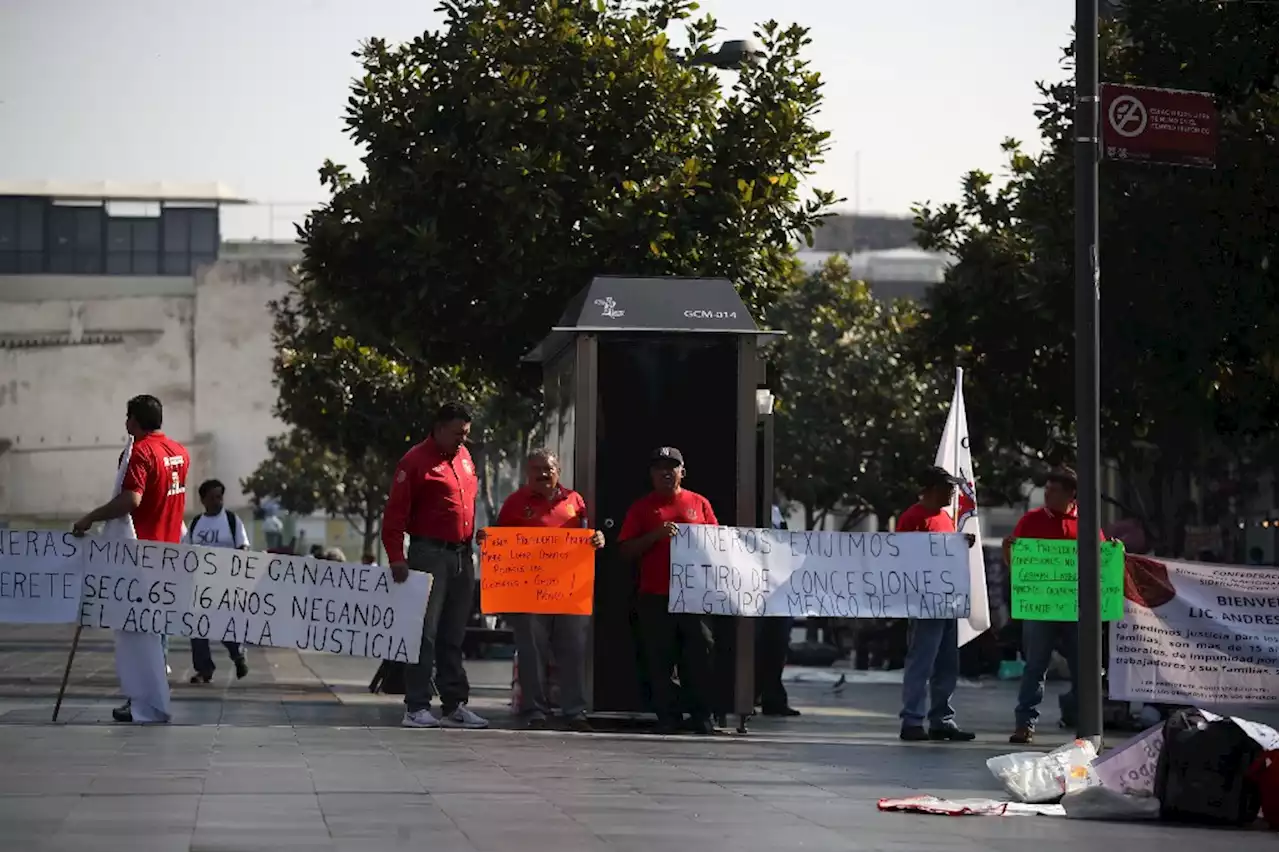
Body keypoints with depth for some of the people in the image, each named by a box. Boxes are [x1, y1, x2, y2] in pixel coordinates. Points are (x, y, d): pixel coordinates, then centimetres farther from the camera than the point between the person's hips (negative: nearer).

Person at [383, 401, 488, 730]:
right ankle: (417, 707, -7)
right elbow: (394, 513, -11)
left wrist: (475, 534, 15)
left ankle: (454, 705, 14)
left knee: (454, 635, 10)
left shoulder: (464, 457, 15)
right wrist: (396, 557, -18)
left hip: (462, 555, 7)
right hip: (430, 554, -7)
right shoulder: (416, 462, -8)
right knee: (425, 632, -7)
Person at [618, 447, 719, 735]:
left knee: (699, 656, -2)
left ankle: (702, 717, 3)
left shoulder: (699, 503, 12)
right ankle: (667, 718, 5)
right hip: (654, 596, 0)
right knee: (659, 660, 0)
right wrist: (655, 535, -12)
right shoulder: (642, 507, 9)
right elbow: (625, 550, 2)